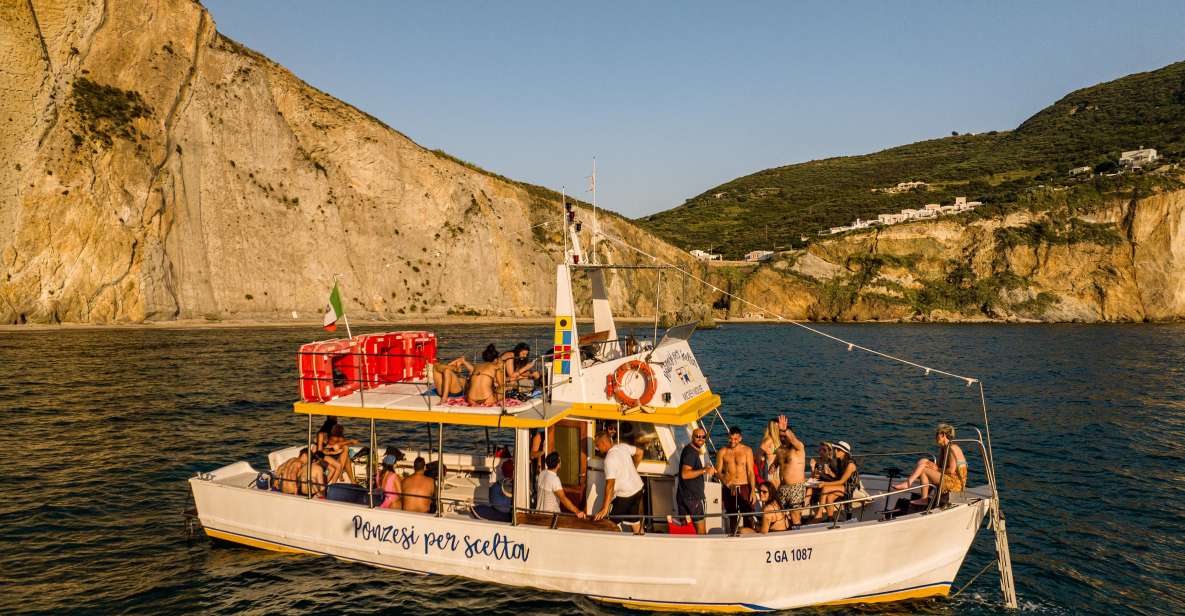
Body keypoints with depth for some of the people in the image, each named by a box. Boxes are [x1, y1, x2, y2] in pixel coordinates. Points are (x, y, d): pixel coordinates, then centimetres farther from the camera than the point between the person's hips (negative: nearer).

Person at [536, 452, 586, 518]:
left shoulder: (542, 474, -4)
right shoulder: (554, 479, -28)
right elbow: (563, 498, -37)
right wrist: (577, 511, -44)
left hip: (540, 511, 8)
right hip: (551, 514, -8)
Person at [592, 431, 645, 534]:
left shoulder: (610, 459, -26)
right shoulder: (623, 446, -4)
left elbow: (610, 485, -31)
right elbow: (639, 452, 13)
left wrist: (605, 508, -32)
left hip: (625, 494, -8)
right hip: (638, 488, 8)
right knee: (634, 517, 23)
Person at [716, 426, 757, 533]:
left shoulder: (747, 450, 2)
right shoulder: (723, 452, 4)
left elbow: (750, 471, 0)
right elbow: (718, 471, 4)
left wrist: (753, 490, -6)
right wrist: (728, 483, -12)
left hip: (744, 487, -1)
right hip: (729, 488, 1)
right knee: (731, 516, 6)